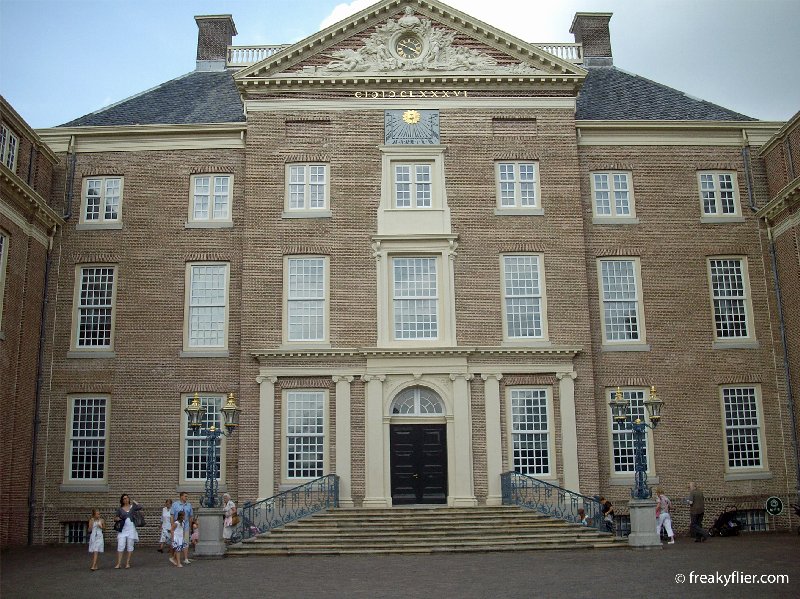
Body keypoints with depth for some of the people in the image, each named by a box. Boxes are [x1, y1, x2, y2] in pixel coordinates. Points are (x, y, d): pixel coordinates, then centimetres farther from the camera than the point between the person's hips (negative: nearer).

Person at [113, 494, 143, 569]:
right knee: (120, 546, -6)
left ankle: (128, 563, 11)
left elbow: (140, 507, -12)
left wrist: (134, 502, 2)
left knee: (130, 546, 3)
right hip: (122, 529, 0)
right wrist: (117, 519, -6)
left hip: (131, 529, 0)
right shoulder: (120, 509, 8)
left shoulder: (132, 506, 6)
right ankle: (118, 563, -4)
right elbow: (115, 518, 16)